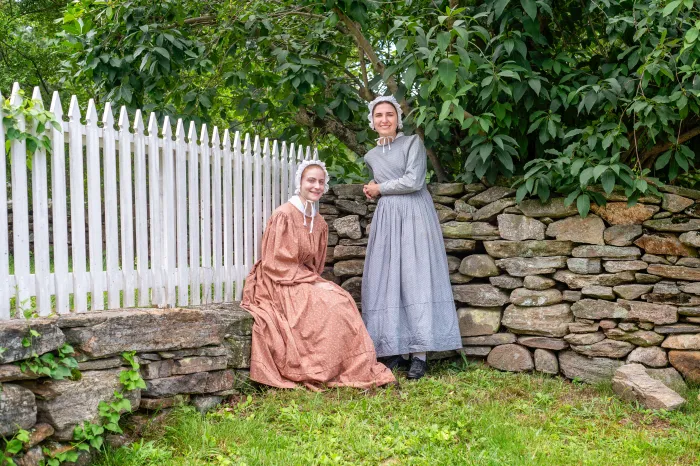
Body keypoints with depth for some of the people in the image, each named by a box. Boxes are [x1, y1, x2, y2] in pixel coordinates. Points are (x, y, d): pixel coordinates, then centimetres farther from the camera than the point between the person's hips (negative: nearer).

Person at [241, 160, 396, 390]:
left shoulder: (319, 223, 11)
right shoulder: (284, 215, -12)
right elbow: (278, 263, -15)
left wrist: (315, 281, -2)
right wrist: (314, 282, -16)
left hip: (306, 281, 7)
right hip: (281, 285, -7)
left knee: (343, 300, -18)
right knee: (326, 305, -28)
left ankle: (357, 369, -17)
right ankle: (320, 373, -18)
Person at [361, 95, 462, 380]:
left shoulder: (413, 143, 1)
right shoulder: (371, 156, 18)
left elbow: (413, 181, -11)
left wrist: (380, 188, -1)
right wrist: (373, 191, 10)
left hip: (414, 215, -5)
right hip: (387, 218, 5)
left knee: (416, 277, -10)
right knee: (387, 280, -1)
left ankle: (419, 354, -10)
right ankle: (396, 350, 3)